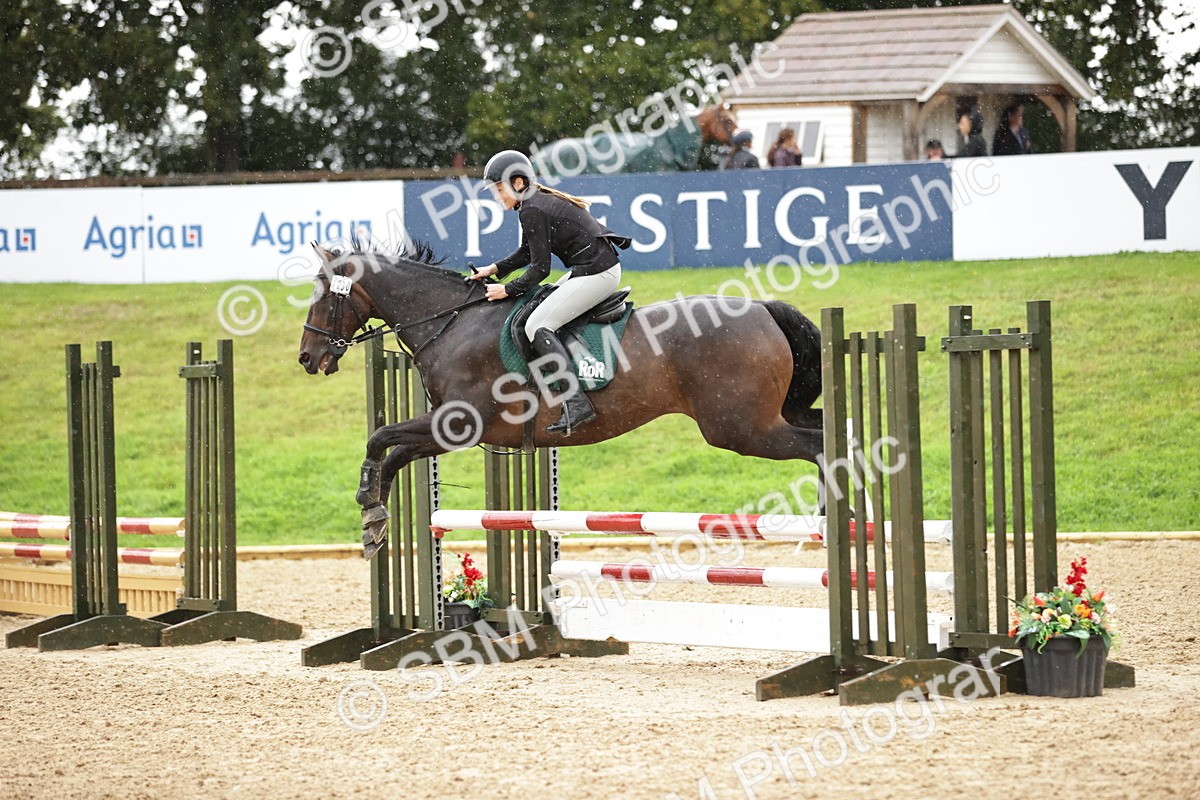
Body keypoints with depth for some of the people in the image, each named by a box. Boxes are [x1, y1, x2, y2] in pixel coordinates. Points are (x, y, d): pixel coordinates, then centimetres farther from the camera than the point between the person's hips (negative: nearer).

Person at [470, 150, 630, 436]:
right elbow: (528, 252, 26)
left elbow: (540, 268, -14)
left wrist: (508, 290, -4)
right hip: (599, 269, 11)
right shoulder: (540, 201, 16)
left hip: (596, 273, -11)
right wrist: (495, 269, 17)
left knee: (538, 326, -14)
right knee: (538, 306, 22)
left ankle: (576, 403, -25)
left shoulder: (532, 211, -14)